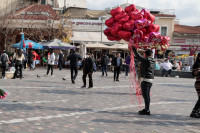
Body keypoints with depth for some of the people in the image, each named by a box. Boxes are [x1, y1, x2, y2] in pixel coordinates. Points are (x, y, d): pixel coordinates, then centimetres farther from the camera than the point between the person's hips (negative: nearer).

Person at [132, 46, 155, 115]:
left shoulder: (145, 60, -13)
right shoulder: (153, 61, 11)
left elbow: (138, 56, -7)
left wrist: (133, 48, 5)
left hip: (146, 79, -9)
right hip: (151, 80, 9)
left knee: (145, 95, -7)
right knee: (147, 95, 16)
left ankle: (147, 110, -7)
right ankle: (146, 109, 25)